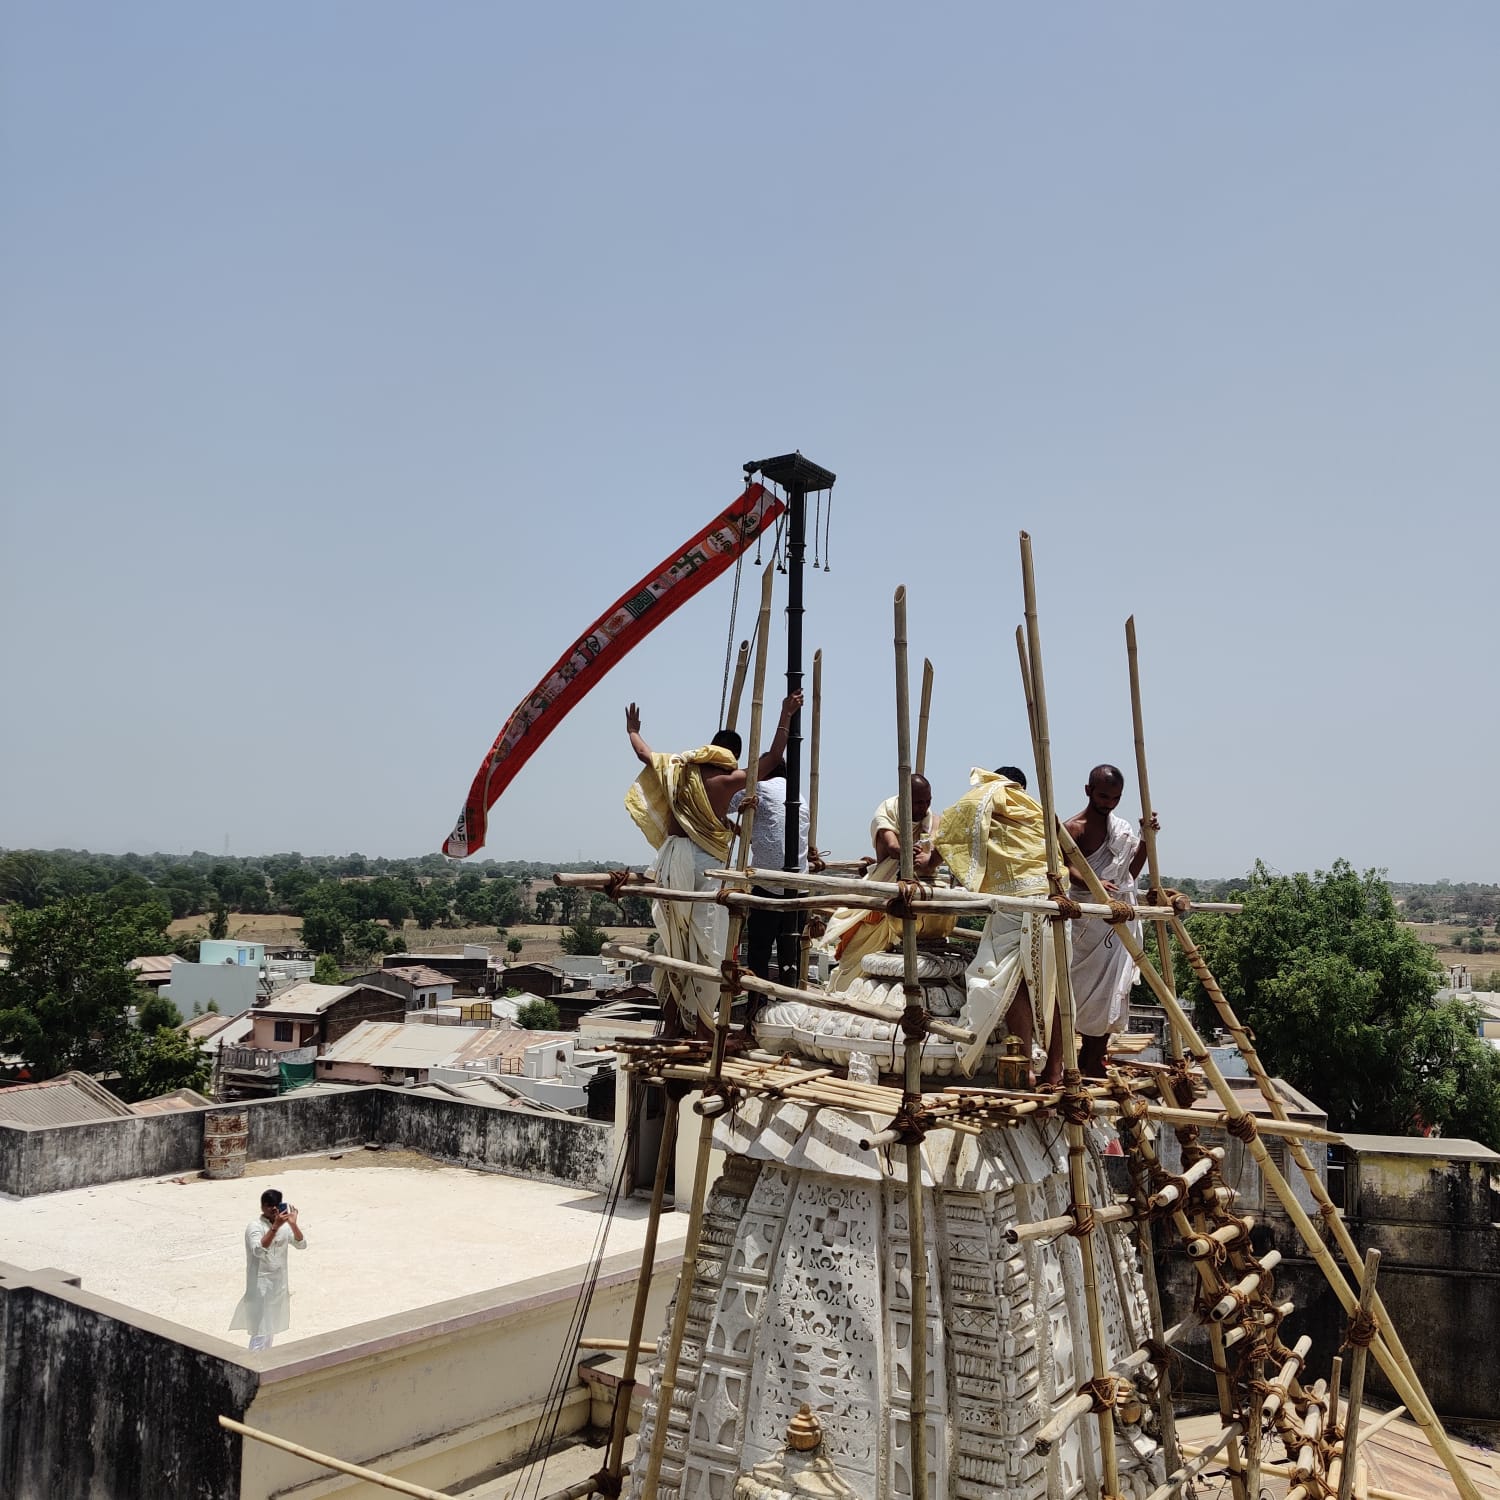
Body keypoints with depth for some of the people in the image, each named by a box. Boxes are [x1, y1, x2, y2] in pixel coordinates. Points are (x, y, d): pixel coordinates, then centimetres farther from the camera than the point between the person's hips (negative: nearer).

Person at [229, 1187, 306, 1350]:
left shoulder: (284, 1225, 4)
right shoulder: (254, 1226, -15)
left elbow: (302, 1244, -5)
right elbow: (258, 1250, -32)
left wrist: (293, 1224, -19)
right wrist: (275, 1226, -39)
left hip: (279, 1284, 7)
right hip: (261, 1286, -7)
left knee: (270, 1330, 17)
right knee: (261, 1332, -10)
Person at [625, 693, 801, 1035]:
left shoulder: (679, 770, 9)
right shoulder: (730, 780, -5)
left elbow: (643, 753, 24)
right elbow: (772, 758, -5)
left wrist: (632, 731, 44)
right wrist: (786, 715, 2)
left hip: (672, 858, 6)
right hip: (704, 863, -5)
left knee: (675, 942, 14)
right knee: (704, 943, -1)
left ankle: (673, 1026, 20)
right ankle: (704, 1026, -1)